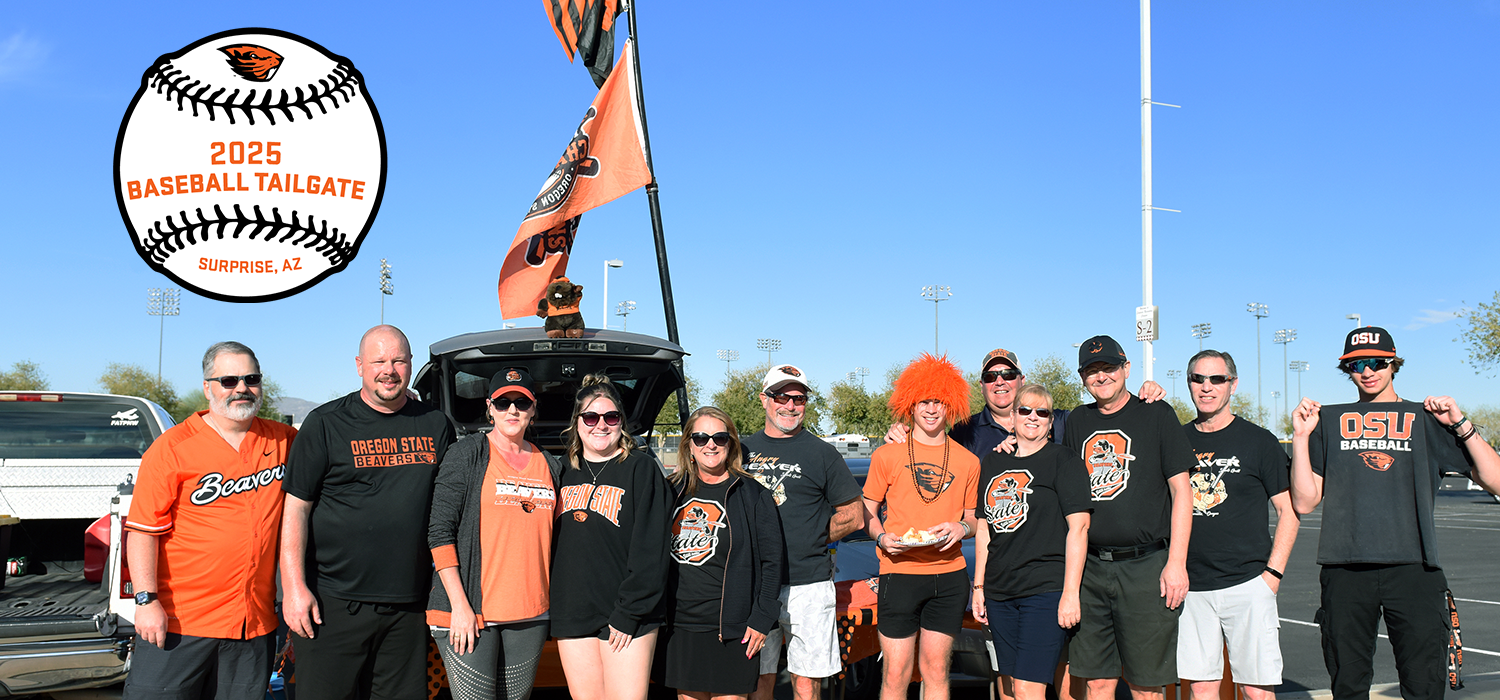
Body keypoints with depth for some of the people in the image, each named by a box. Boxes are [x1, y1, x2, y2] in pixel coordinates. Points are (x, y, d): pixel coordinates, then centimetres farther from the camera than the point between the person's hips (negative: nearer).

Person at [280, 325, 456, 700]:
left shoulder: (435, 425, 9)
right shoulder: (326, 423, 0)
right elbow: (296, 507, -3)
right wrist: (294, 586, -10)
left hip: (409, 605, 3)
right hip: (333, 602, -3)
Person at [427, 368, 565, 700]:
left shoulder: (550, 465, 12)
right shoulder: (467, 454, -1)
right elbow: (439, 532, -6)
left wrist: (547, 600, 11)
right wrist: (459, 605, -13)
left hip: (529, 614, 5)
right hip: (468, 612, -4)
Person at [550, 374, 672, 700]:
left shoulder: (641, 469, -3)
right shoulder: (567, 474, 14)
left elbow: (650, 551, -9)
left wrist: (628, 614, -13)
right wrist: (553, 605, 9)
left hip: (624, 619, -5)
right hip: (572, 617, 5)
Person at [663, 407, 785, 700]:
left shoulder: (752, 494, 0)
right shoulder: (674, 491, 10)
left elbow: (773, 561, -1)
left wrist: (761, 619, -8)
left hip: (732, 629, -3)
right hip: (680, 626, 4)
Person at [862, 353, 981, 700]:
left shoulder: (967, 462, 8)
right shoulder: (887, 455, 3)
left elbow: (973, 518, 16)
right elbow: (867, 512, 9)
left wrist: (962, 527, -6)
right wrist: (882, 537, -11)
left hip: (949, 576, 2)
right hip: (900, 573, -2)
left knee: (936, 670, 7)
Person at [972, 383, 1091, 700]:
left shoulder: (1064, 462, -2)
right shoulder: (992, 463, 15)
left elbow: (1078, 527, -9)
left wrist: (1070, 593, -15)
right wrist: (978, 586, 14)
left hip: (1046, 590, -6)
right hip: (999, 591, 6)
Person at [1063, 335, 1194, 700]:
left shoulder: (1157, 414, 1)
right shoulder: (1078, 421, 14)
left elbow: (1181, 490, -2)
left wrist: (1176, 563, -9)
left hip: (1146, 567, -4)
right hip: (1089, 568, 4)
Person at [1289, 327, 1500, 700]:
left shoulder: (1427, 420, 12)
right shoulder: (1327, 421, 14)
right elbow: (1305, 502, 7)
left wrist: (1461, 423, -3)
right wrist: (1301, 437, 0)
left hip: (1414, 570, -1)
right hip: (1345, 571, 1)